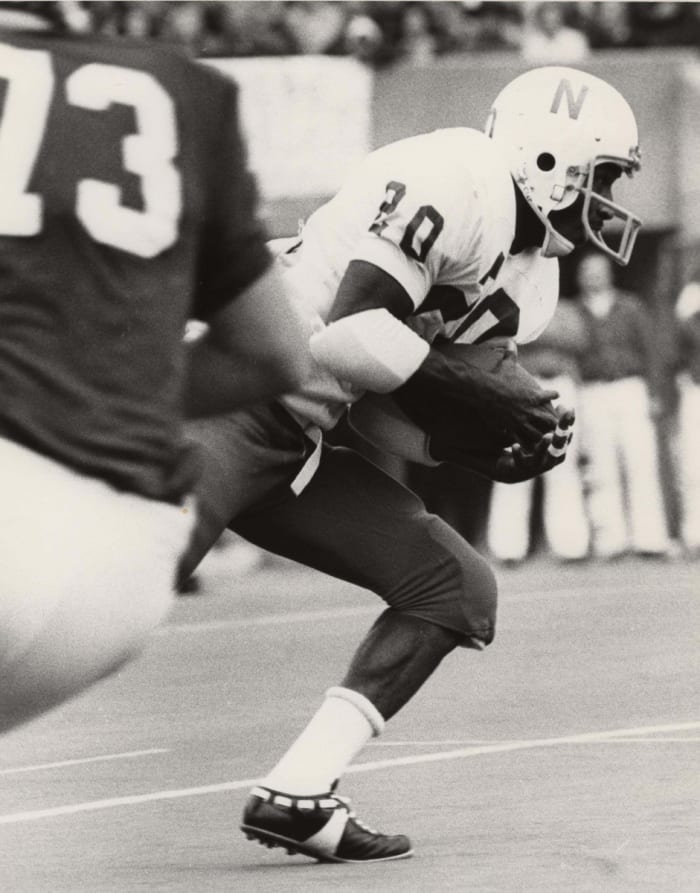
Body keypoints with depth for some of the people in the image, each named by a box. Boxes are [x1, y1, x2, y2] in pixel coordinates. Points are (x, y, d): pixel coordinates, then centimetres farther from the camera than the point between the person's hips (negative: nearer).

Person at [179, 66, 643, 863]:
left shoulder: (527, 279, 16)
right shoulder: (455, 183, -15)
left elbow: (402, 409, 18)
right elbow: (353, 334, -24)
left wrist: (490, 447, -1)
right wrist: (485, 392, -15)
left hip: (296, 451, 10)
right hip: (226, 400, -10)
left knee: (457, 588, 6)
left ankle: (293, 797, 2)